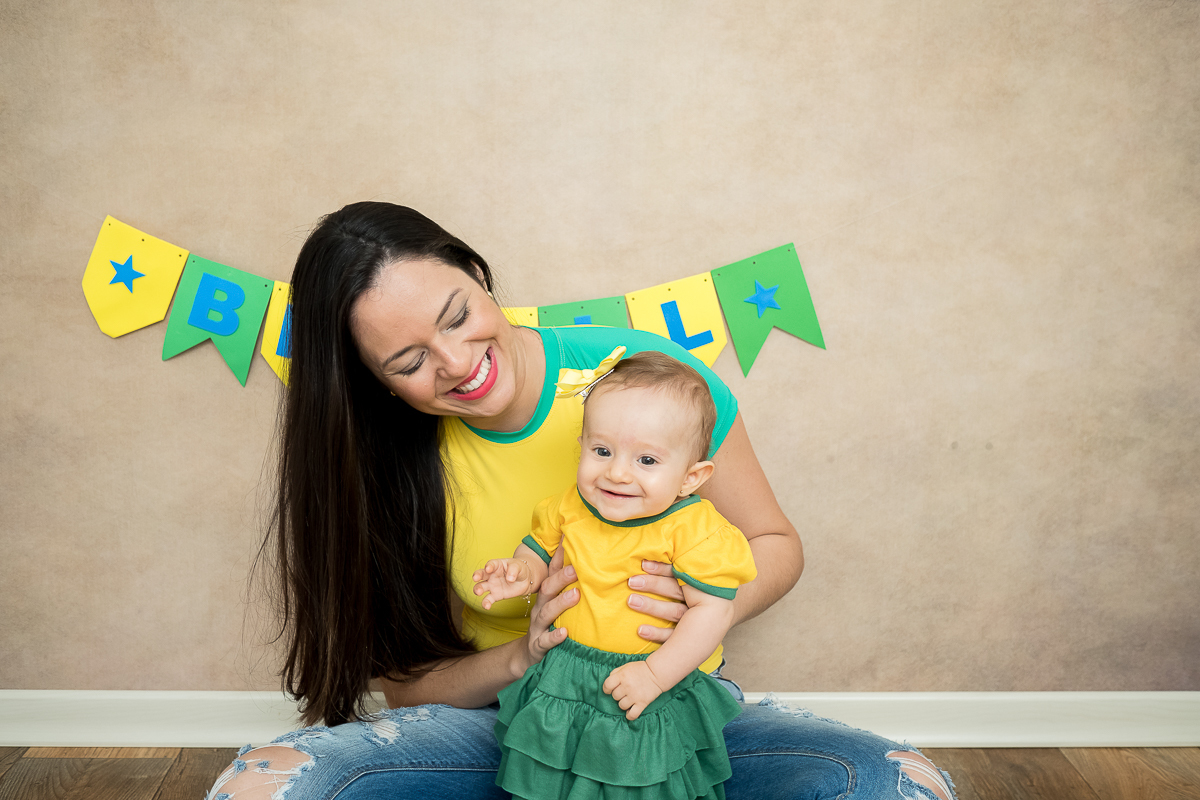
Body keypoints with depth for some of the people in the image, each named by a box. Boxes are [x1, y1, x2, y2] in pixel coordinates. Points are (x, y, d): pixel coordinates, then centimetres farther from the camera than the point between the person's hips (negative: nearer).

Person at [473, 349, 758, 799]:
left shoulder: (695, 530, -18)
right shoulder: (569, 508, -4)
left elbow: (713, 611, -20)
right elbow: (540, 550, 13)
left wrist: (655, 674, -25)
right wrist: (523, 573, -10)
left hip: (659, 697, -4)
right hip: (562, 690, 4)